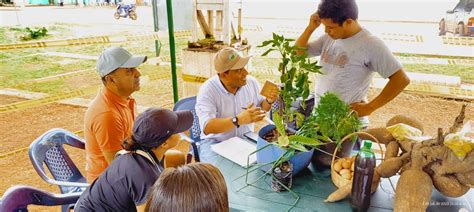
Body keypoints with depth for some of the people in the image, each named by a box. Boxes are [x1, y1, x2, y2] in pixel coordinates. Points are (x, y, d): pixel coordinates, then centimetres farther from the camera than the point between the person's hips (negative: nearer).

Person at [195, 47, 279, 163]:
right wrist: (238, 120, -43)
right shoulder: (207, 90, -19)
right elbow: (207, 127, -31)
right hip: (215, 142, -4)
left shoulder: (251, 82, -3)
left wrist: (269, 101, -9)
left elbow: (260, 106, 14)